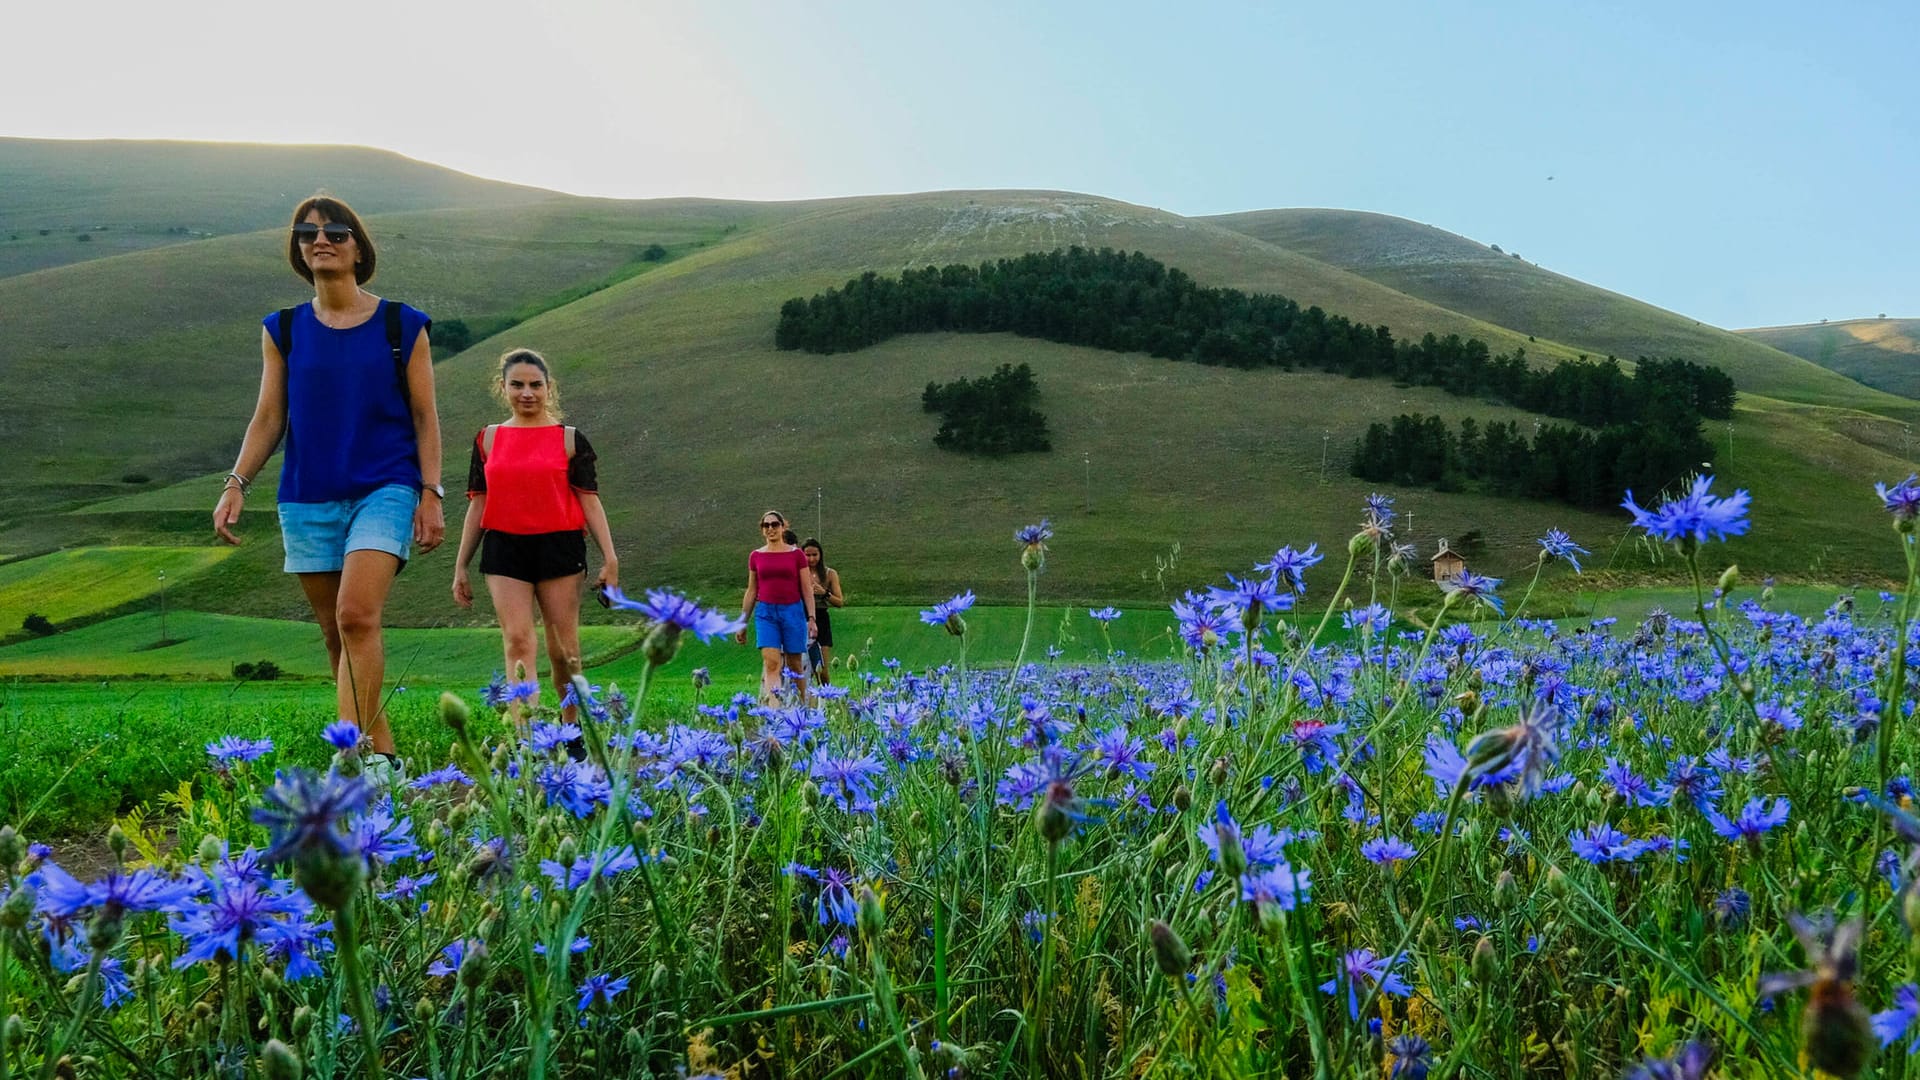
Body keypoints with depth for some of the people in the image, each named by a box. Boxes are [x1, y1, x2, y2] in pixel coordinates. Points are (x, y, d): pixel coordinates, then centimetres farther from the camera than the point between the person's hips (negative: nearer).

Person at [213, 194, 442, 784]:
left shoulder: (402, 326, 4)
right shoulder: (283, 330, 10)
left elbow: (424, 417, 3)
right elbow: (268, 418, 10)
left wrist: (430, 493, -5)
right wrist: (237, 483, -3)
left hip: (384, 489, -3)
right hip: (308, 497, 4)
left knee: (357, 615, -22)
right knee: (337, 636, 4)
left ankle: (355, 753, -21)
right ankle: (383, 756, 14)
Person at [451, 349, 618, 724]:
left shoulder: (570, 439, 5)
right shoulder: (488, 439, 11)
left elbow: (589, 500, 2)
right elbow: (477, 505, 14)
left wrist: (609, 558, -5)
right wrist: (460, 566, 13)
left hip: (560, 546, -1)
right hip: (504, 550, 1)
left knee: (563, 646, 3)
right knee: (517, 640, -11)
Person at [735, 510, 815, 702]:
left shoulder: (797, 554, 3)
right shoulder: (756, 556, 8)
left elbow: (807, 589, 5)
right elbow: (751, 591, 14)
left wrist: (811, 618, -4)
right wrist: (742, 623, 14)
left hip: (793, 611, 0)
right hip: (765, 612, 1)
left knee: (795, 665, 5)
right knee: (771, 662, -15)